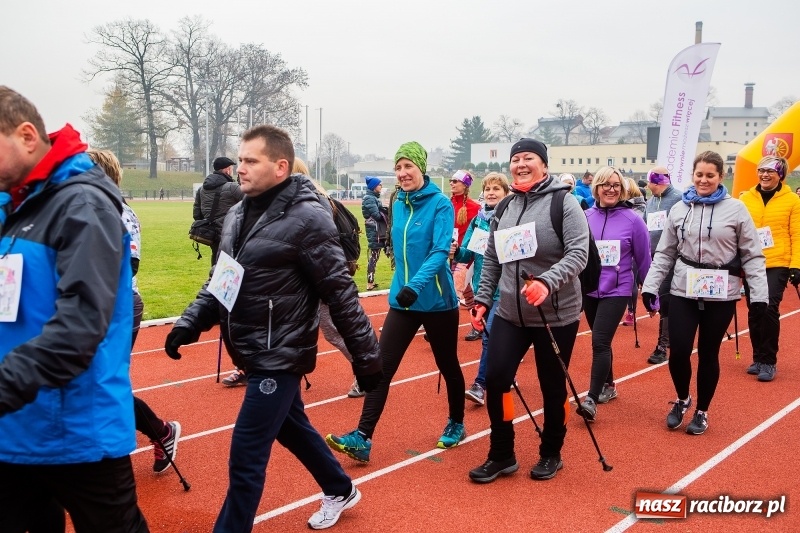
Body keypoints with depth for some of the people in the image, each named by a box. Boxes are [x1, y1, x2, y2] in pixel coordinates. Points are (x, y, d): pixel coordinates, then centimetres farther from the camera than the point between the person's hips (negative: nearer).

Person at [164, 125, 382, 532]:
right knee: (292, 430, 24)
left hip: (280, 356, -8)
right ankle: (340, 491, 47)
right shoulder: (237, 216, 7)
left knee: (245, 460, -2)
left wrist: (366, 357, -13)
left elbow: (340, 294, -16)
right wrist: (190, 323, 1)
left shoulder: (306, 219, -18)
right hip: (254, 354, 9)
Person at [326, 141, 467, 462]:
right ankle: (362, 438, -5)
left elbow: (440, 251, -23)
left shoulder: (440, 204, -12)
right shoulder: (399, 205, 6)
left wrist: (416, 285, -35)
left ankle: (456, 424, 35)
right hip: (402, 300, 5)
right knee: (382, 366, -5)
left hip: (437, 301, -5)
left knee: (447, 365, 13)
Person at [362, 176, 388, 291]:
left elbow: (380, 212, 14)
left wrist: (385, 211, -4)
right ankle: (370, 283, -5)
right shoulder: (369, 198, -13)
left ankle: (371, 281, 19)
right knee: (373, 256, -8)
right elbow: (376, 215, -19)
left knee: (375, 255, 13)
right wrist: (387, 212, -7)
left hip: (378, 230, 10)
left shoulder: (374, 197, 18)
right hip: (374, 231, -10)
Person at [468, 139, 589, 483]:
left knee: (553, 387, 10)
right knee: (495, 379, 0)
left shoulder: (563, 202, -10)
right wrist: (482, 298, 7)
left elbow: (578, 253, -20)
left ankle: (551, 454, 31)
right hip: (509, 313, 5)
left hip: (556, 315, -4)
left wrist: (547, 281, -34)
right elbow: (492, 259, 13)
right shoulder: (504, 207, 7)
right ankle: (501, 455, 18)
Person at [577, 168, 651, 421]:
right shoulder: (586, 217, -2)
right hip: (589, 289, 4)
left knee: (600, 342, -13)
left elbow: (644, 260, -1)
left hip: (616, 291, -3)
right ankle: (608, 385, 34)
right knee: (601, 341, 16)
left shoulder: (633, 219, -8)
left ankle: (592, 399, -10)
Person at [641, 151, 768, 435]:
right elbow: (664, 253, 8)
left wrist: (759, 293, -5)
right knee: (678, 351, -3)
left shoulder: (736, 209, -2)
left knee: (708, 354, 8)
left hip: (721, 294, -1)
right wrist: (650, 285, 2)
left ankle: (702, 411, 26)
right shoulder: (679, 209, 5)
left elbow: (752, 255, -1)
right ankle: (682, 400, 26)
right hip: (683, 291, 2)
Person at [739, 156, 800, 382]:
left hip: (778, 264, -3)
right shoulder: (745, 198, 6)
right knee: (754, 311, 7)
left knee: (769, 308, -13)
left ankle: (769, 361, -1)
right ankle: (758, 358, 21)